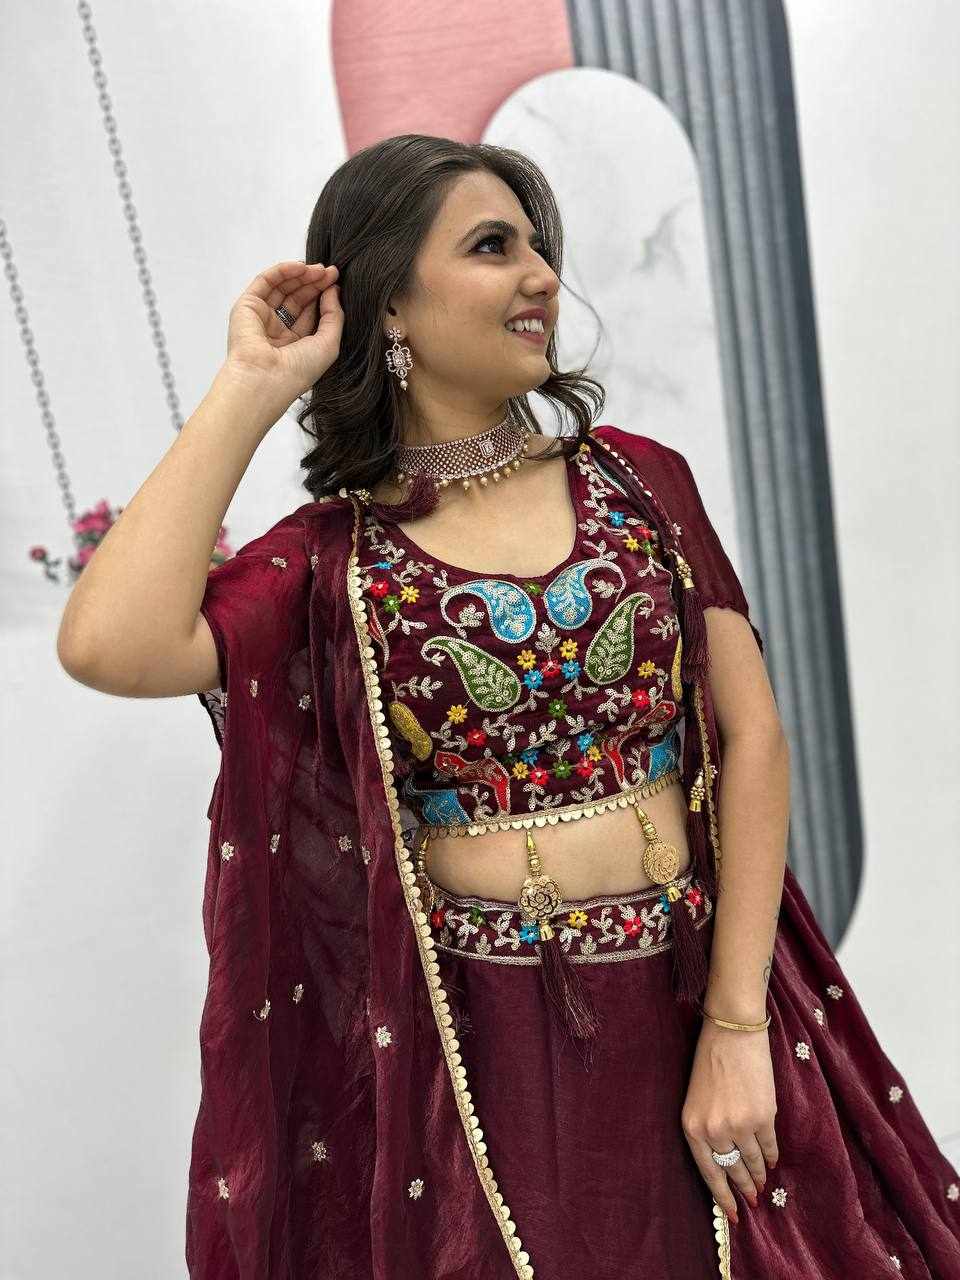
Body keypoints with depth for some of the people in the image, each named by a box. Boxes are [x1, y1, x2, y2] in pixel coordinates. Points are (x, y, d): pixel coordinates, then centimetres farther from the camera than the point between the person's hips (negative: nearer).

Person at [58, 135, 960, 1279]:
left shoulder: (638, 477, 3)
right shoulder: (332, 554, -4)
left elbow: (752, 733, -1)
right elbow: (109, 647, -21)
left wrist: (737, 1025, -8)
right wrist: (250, 388, -12)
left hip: (690, 1013, 3)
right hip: (476, 1042, -2)